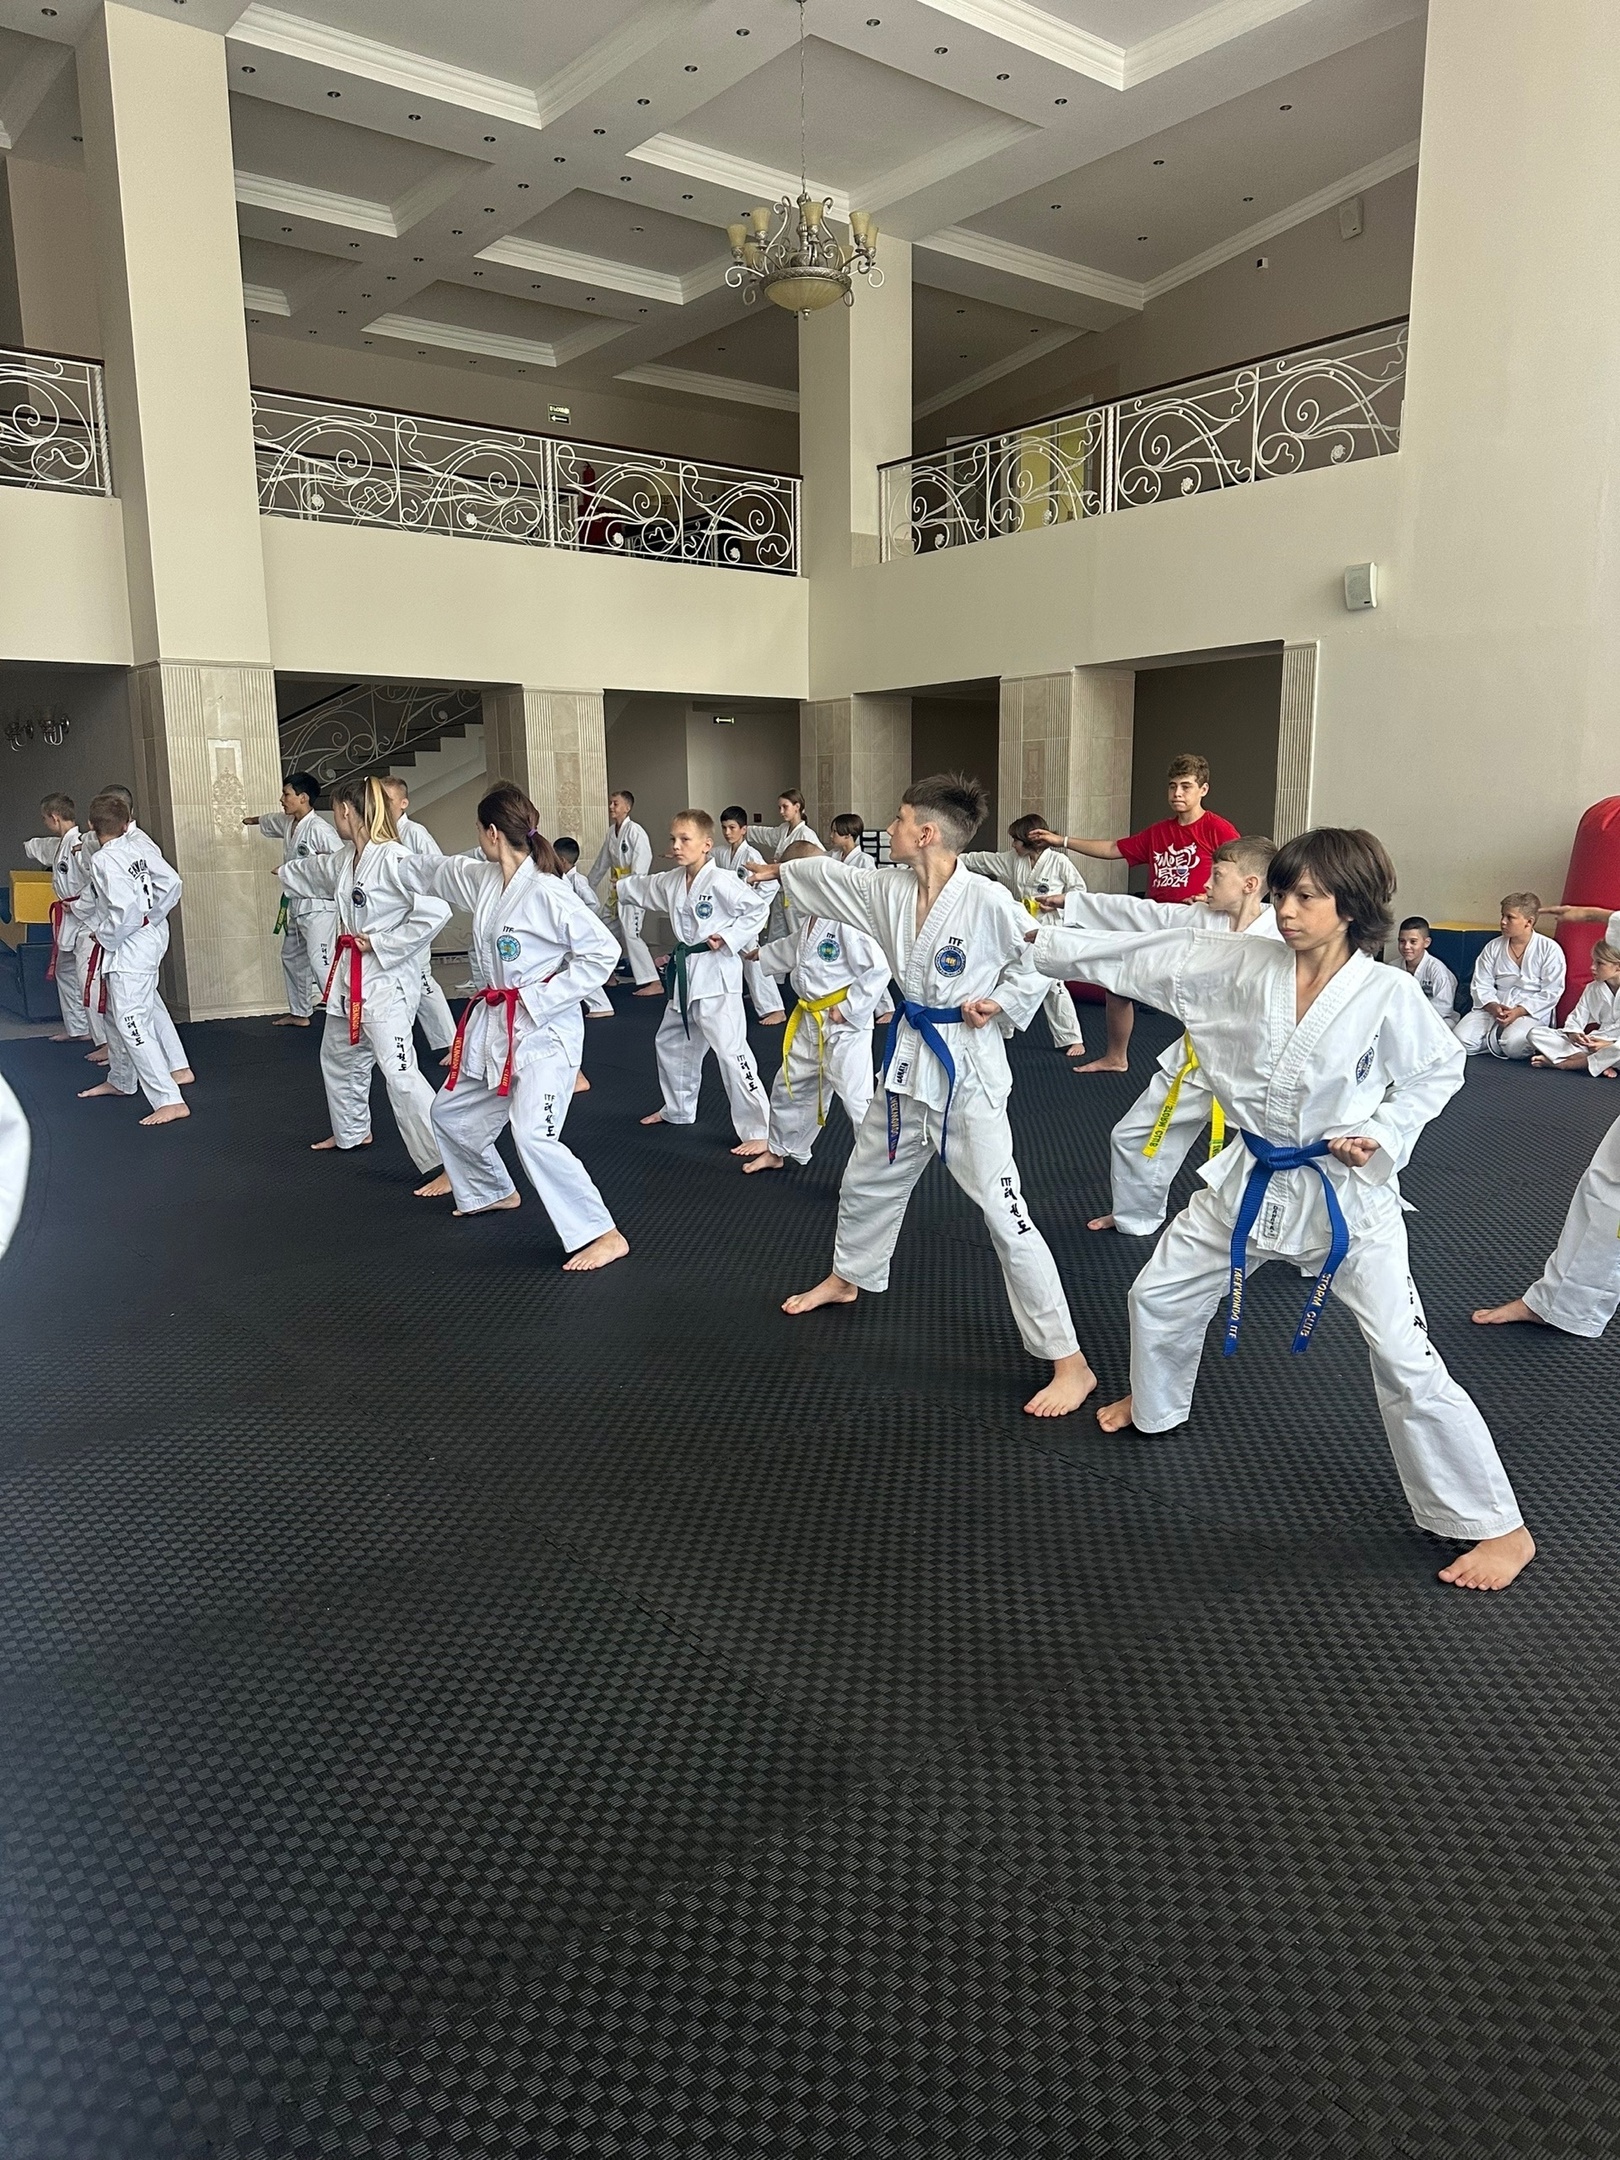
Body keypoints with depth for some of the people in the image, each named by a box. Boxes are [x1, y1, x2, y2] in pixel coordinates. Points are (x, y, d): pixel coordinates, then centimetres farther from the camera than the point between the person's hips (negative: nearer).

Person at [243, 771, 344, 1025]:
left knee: (321, 962, -19)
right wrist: (251, 820, 52)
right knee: (292, 957, 21)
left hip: (318, 905, -10)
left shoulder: (318, 829, -19)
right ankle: (299, 1012, 34)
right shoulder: (288, 823, 9)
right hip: (296, 904, 10)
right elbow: (270, 820, 33)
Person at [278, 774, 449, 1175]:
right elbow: (318, 872, 32)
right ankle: (352, 1132, 49)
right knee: (339, 1056, 27)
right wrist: (286, 871, 52)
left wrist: (381, 943, -20)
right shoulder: (346, 859, 8)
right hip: (349, 974, 10)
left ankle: (444, 1161, -18)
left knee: (399, 1073, -18)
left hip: (386, 979, -10)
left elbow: (436, 911, -28)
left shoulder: (395, 860, -22)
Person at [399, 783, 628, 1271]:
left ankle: (603, 1235, -14)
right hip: (493, 1024, 9)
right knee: (451, 1112, 22)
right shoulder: (481, 880, 4)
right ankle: (492, 1192, 47)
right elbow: (430, 870, 24)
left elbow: (602, 951, -22)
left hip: (544, 1029, -9)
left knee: (533, 1135, -22)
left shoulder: (548, 893, -21)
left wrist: (540, 999, -21)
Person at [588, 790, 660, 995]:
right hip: (617, 889, 9)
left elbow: (642, 863, -22)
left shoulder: (635, 832, -15)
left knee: (631, 934, -15)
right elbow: (602, 861, 21)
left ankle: (654, 983, -15)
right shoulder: (612, 832, 11)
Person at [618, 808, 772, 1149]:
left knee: (730, 1050, -15)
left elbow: (757, 908, -16)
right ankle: (678, 1110, 44)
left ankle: (757, 1131, -11)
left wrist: (729, 937, -19)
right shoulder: (671, 881, 8)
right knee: (671, 1042, 23)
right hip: (685, 973, 10)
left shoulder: (720, 882, -17)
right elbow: (642, 889, 26)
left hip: (716, 974, -9)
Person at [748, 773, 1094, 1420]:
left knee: (1004, 1214, -12)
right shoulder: (889, 890, 1)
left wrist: (1001, 1004, -18)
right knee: (868, 1179, 25)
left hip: (968, 1068, -8)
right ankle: (847, 1278, 54)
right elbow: (831, 877, 19)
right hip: (909, 1058, 8)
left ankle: (1069, 1363, -4)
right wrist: (779, 871, 32)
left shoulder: (986, 899, -20)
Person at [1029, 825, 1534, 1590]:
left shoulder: (1387, 994, -16)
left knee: (1405, 1359, -8)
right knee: (1160, 1294, 16)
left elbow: (1438, 1070, -1)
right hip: (1254, 1180, 5)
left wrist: (1383, 1135, -14)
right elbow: (1141, 959, -5)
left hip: (1345, 1192, -5)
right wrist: (1042, 939, -7)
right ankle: (1155, 1406, 48)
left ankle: (1498, 1527, 9)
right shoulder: (1243, 965, -7)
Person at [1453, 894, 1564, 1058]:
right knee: (1461, 1039, -22)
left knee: (1514, 1045, -35)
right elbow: (1480, 985, 4)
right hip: (1494, 1007, 4)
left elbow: (1551, 993, -7)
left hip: (1531, 1012, -4)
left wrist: (1518, 1012, -19)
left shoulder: (1550, 949, -1)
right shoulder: (1494, 947, 10)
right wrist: (1494, 1007, -16)